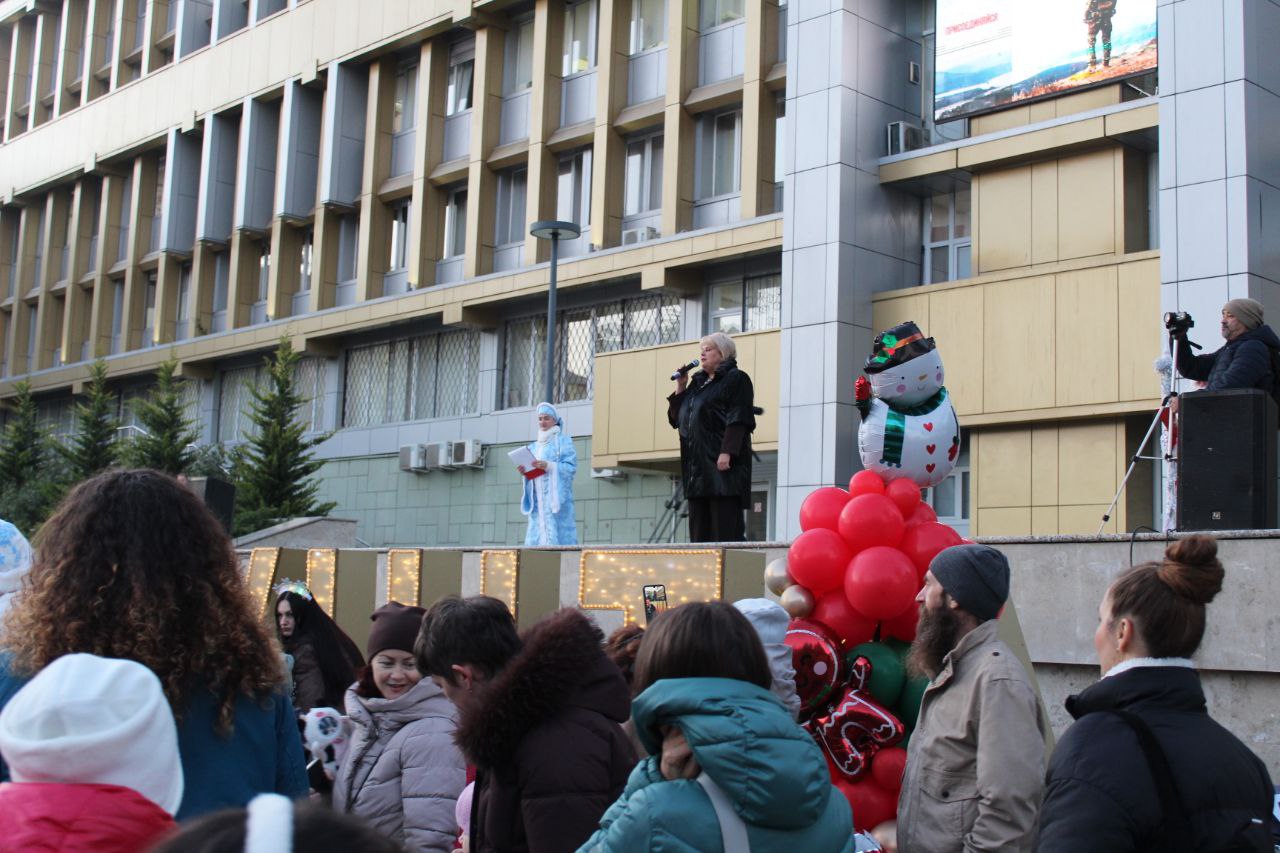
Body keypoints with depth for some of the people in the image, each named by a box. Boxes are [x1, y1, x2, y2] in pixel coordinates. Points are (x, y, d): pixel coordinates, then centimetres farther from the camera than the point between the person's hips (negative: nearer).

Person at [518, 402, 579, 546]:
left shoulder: (563, 440, 5)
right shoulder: (534, 446, 22)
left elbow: (571, 466, -7)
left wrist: (548, 466, -19)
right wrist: (525, 471, -1)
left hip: (556, 496, -6)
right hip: (538, 499, 6)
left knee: (557, 535, -14)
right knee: (537, 535, -3)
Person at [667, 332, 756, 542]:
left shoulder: (735, 379, 0)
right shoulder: (697, 383, 22)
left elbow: (738, 419, -12)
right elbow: (676, 419, 22)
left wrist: (727, 452, -22)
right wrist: (680, 388, 10)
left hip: (723, 463, -8)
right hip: (697, 465, 8)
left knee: (725, 526, -10)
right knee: (699, 529, 6)